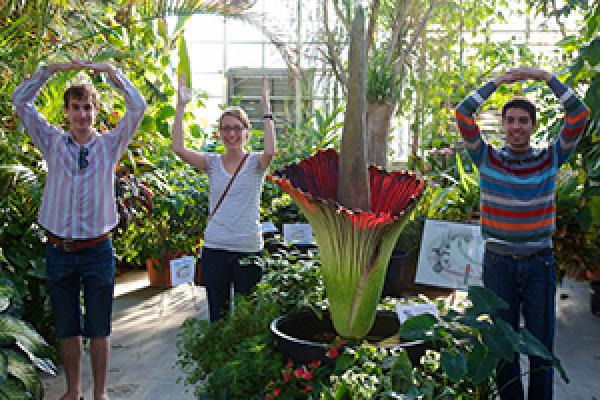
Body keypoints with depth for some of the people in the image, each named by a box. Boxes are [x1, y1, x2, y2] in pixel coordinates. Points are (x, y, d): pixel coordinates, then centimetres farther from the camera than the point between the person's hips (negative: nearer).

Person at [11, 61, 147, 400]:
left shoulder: (111, 143, 1)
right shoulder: (53, 142, 5)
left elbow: (138, 107, -7)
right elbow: (21, 101, 2)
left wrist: (110, 71, -11)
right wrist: (49, 70, -5)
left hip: (97, 250, -1)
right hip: (59, 249, 2)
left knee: (99, 327, 7)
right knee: (67, 327, 13)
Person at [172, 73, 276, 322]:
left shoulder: (255, 163, 0)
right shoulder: (213, 163, 5)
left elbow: (270, 152, -24)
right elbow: (179, 149, -9)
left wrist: (266, 110, -20)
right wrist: (180, 106, -11)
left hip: (249, 248, -2)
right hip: (215, 248, 2)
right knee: (217, 315, 10)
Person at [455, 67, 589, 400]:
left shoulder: (550, 158, 2)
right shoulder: (487, 158, 0)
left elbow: (579, 115, -6)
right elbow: (463, 116, -9)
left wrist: (546, 77, -9)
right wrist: (497, 82, -10)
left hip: (539, 262, 0)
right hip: (498, 262, 0)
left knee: (542, 343, 9)